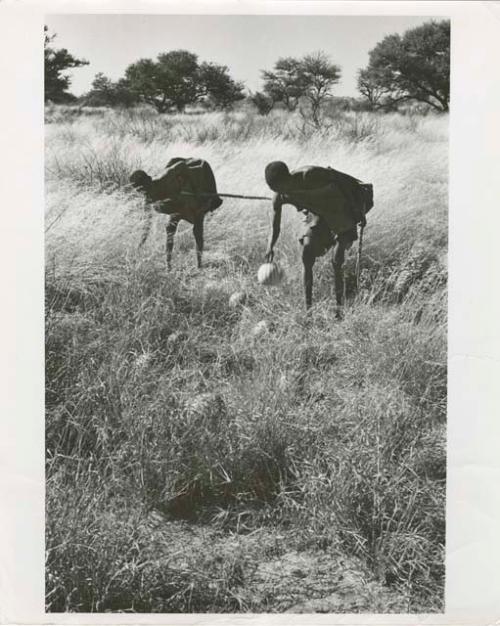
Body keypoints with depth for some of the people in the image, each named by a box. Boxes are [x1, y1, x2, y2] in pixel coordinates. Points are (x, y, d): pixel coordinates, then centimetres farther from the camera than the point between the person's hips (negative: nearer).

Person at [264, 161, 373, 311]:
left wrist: (358, 209, -18)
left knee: (337, 260, -13)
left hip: (342, 210, -5)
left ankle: (339, 307, -5)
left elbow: (343, 179, -23)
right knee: (307, 255, -6)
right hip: (318, 214, 5)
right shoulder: (279, 197, -17)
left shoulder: (310, 175, -34)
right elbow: (275, 228, -9)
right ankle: (308, 307, 1)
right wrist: (270, 247, -30)